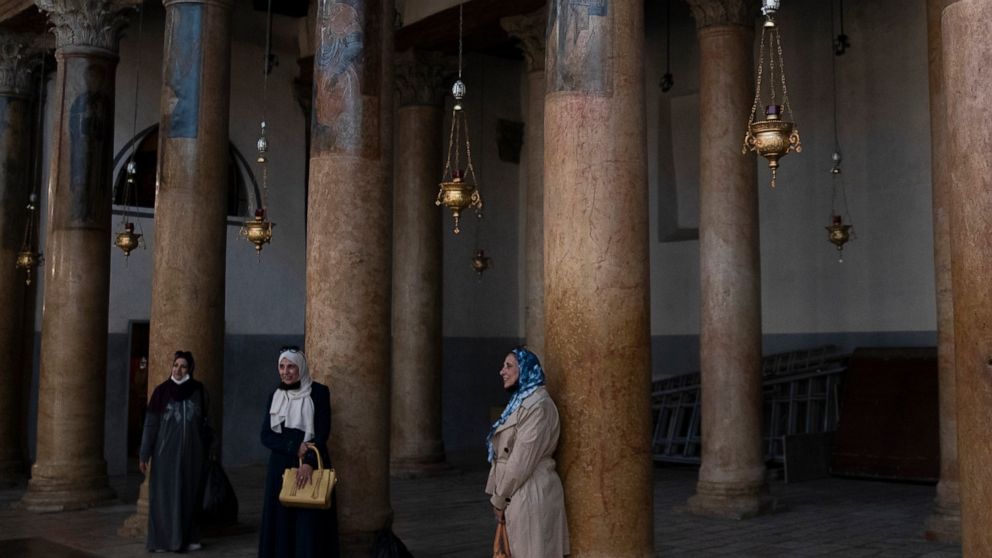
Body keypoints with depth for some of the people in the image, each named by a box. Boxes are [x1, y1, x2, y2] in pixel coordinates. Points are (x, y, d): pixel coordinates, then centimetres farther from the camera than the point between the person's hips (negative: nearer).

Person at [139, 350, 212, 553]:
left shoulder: (198, 390, 1)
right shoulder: (161, 391, -4)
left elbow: (205, 422, 7)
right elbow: (151, 423, -3)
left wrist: (207, 450, 5)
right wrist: (144, 454, -5)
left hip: (191, 453, 2)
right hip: (166, 452, -1)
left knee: (189, 494, 7)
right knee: (164, 495, 2)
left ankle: (188, 538, 16)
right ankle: (161, 539, 9)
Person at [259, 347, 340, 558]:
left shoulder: (318, 392, -2)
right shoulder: (275, 396, 10)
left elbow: (322, 432, -9)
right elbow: (265, 435, 2)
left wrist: (309, 462, -23)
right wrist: (294, 447, -14)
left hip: (310, 466, -4)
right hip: (281, 466, 4)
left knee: (309, 521, -6)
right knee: (280, 521, 3)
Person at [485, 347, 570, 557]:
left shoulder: (537, 406, -16)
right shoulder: (520, 402, 15)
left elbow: (522, 459, -19)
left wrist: (499, 498, -11)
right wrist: (498, 494, 10)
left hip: (530, 493, -9)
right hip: (518, 492, 9)